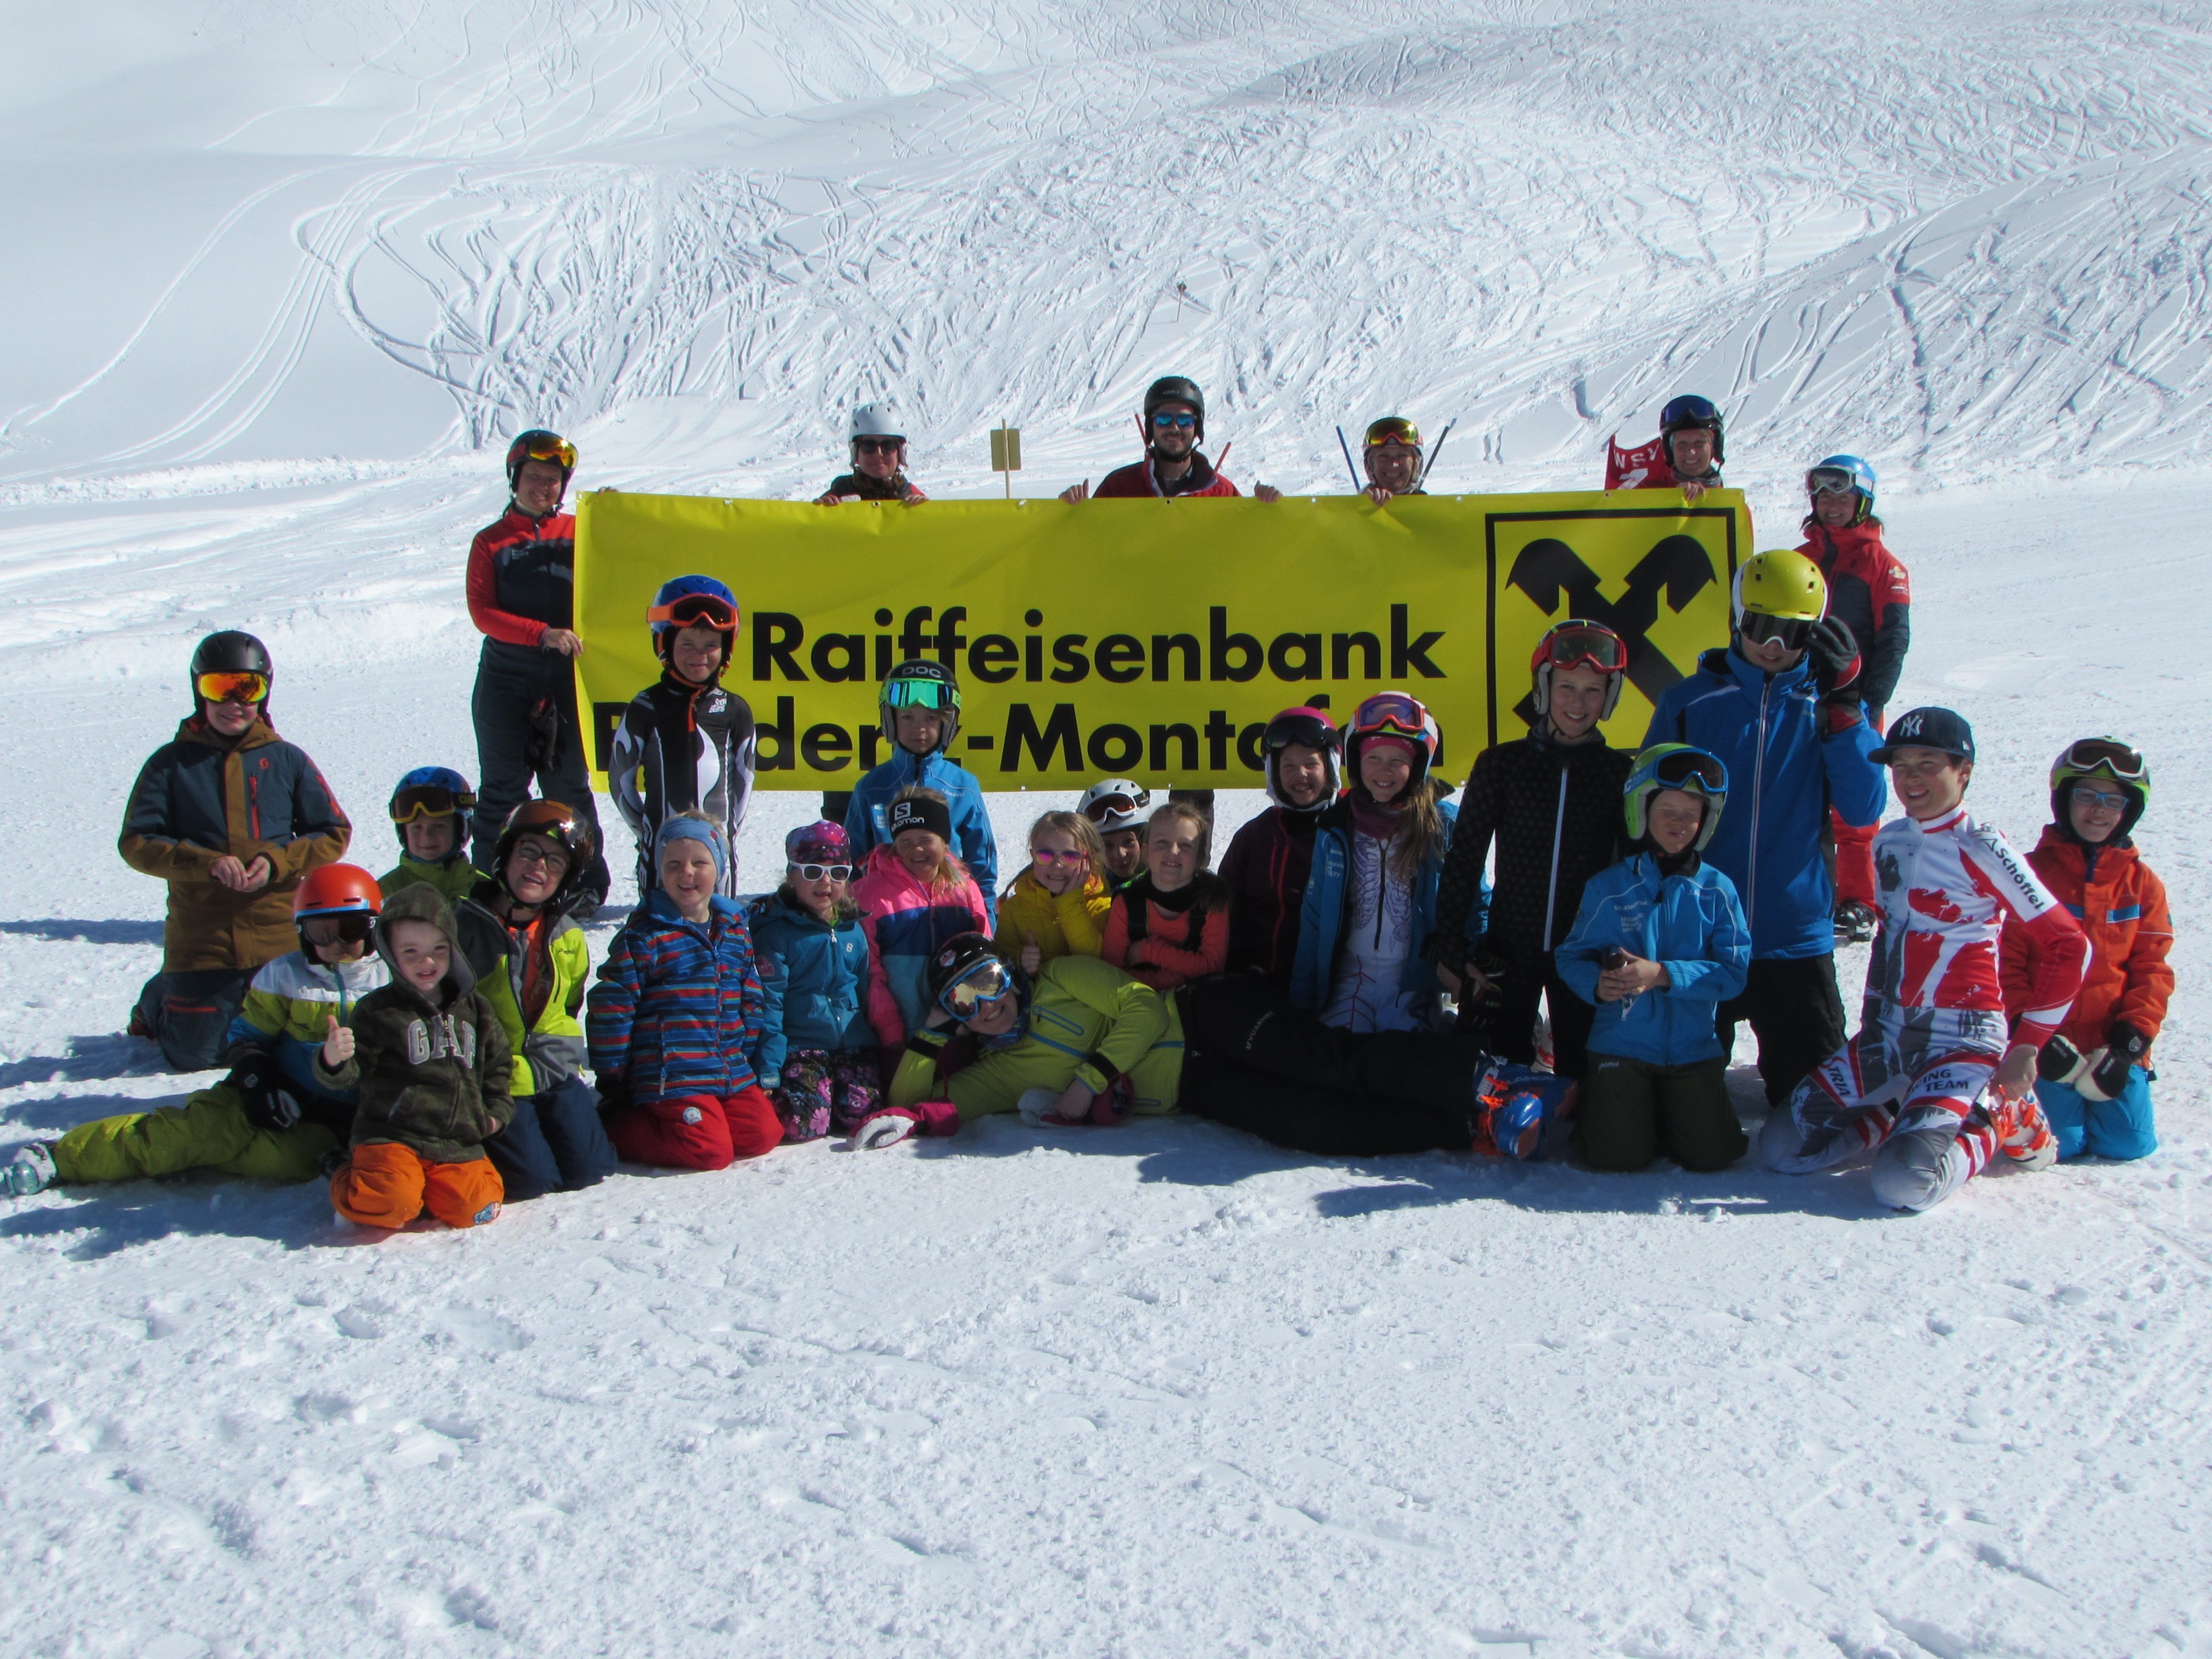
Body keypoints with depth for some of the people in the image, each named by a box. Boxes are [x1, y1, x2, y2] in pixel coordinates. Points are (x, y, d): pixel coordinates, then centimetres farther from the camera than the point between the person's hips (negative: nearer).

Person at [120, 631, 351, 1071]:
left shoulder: (287, 760, 3)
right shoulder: (172, 763, 0)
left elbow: (334, 834, 5)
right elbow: (136, 843, -5)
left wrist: (278, 861, -13)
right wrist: (207, 863, -20)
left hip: (280, 938, 1)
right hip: (200, 943, -1)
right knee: (193, 1055, 3)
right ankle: (158, 1002, 35)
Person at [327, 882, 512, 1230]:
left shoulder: (475, 1009, 12)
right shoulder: (378, 1010, 0)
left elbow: (497, 1063, 24)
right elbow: (354, 1073, -4)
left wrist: (497, 1111, 11)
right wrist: (334, 1061, -26)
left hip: (459, 1144, 4)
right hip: (392, 1137, -4)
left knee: (470, 1207, -18)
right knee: (388, 1205, -27)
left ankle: (422, 1185, 15)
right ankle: (351, 1183, 9)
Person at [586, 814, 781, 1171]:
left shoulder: (735, 928, 11)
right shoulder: (645, 934, -8)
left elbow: (752, 1000, 20)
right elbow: (611, 1004, -7)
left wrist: (750, 1061, 16)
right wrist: (610, 1079, -5)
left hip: (733, 1074, 7)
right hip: (672, 1079, -7)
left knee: (764, 1134, -5)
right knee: (711, 1152, -18)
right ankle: (619, 1127, 3)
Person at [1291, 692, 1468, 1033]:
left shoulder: (1445, 826, -2)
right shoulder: (1335, 828, 4)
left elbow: (1474, 905, 1)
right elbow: (1313, 917, 5)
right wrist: (1302, 1000, 2)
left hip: (1416, 988, -1)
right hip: (1350, 982, 1)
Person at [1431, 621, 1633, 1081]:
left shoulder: (1622, 772, 2)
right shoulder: (1501, 764, 1)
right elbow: (1463, 858, 2)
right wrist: (1448, 945, -4)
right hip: (1508, 951, 0)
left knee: (1579, 1077, 7)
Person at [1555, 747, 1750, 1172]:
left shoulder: (1716, 890, -1)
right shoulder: (1607, 887, -1)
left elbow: (1733, 970, -8)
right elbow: (1571, 956, 1)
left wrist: (1663, 975, -21)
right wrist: (1596, 983, -22)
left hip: (1693, 1049, 1)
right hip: (1621, 1046, -1)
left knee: (1711, 1156, -8)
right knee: (1618, 1157, -13)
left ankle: (1664, 1114, 24)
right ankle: (1595, 1104, 22)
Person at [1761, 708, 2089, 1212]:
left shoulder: (1980, 850, -13)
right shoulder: (1889, 841, 9)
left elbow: (2069, 948, -15)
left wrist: (2026, 1046, -13)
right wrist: (1873, 1018, 16)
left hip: (1964, 1043, -7)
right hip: (1890, 1037, 7)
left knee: (1904, 1182, -25)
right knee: (1782, 1146, -2)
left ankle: (2002, 1117, 4)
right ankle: (1904, 1110, 17)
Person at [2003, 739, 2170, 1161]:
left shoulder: (2142, 883, 6)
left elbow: (2153, 969, 4)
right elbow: (2008, 962, -3)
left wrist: (2132, 1040, -8)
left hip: (2114, 1045, 2)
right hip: (2049, 1044, -2)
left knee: (2129, 1143, -6)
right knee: (2061, 1145, -13)